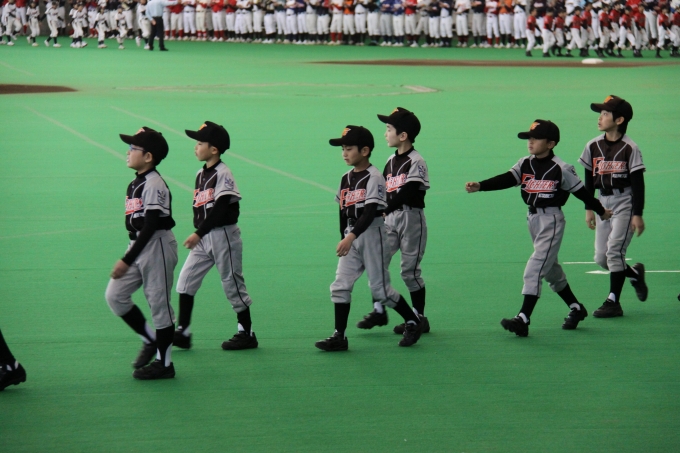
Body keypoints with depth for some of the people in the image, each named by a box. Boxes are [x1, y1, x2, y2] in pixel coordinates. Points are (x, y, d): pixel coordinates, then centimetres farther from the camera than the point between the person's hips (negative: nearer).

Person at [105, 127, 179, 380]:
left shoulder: (154, 185, -17)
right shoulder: (136, 183, 11)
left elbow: (150, 227, -22)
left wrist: (127, 260, -24)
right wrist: (128, 257, 19)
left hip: (157, 246, -9)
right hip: (138, 246, 9)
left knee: (159, 303, -1)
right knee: (114, 295, 4)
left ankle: (164, 363, 10)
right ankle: (150, 340, 20)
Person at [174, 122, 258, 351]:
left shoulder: (223, 173, -14)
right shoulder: (200, 174, 10)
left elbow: (220, 209, -20)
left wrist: (198, 233, -21)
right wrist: (197, 233, 6)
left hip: (223, 235, -8)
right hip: (203, 238, 8)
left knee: (232, 284, 1)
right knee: (186, 278, 0)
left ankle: (247, 334, 13)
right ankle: (183, 332, 2)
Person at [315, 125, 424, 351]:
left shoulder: (374, 177, -13)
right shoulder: (346, 179, 9)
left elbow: (370, 212, -22)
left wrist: (351, 236, -30)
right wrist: (344, 238, 13)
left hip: (372, 234, -7)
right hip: (351, 238, 7)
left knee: (379, 288, 0)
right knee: (340, 286, -3)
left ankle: (413, 322, 19)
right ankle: (339, 336, -1)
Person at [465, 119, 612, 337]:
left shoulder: (562, 169, -11)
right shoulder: (525, 164, 3)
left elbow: (581, 191, -3)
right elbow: (505, 180, -9)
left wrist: (601, 211, 9)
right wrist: (479, 186, -24)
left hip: (552, 219, -7)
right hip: (533, 218, 7)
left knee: (535, 268, -14)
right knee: (550, 268, 18)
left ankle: (523, 319, -17)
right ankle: (576, 308, 36)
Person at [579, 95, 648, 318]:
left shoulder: (629, 148, -11)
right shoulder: (593, 146, 4)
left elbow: (638, 183, -10)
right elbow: (589, 179, 12)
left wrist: (637, 215, -14)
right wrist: (589, 209, 11)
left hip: (625, 202, -6)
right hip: (604, 203, 6)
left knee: (614, 250, -13)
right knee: (601, 257, 3)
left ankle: (613, 302, -6)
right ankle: (635, 273, 30)